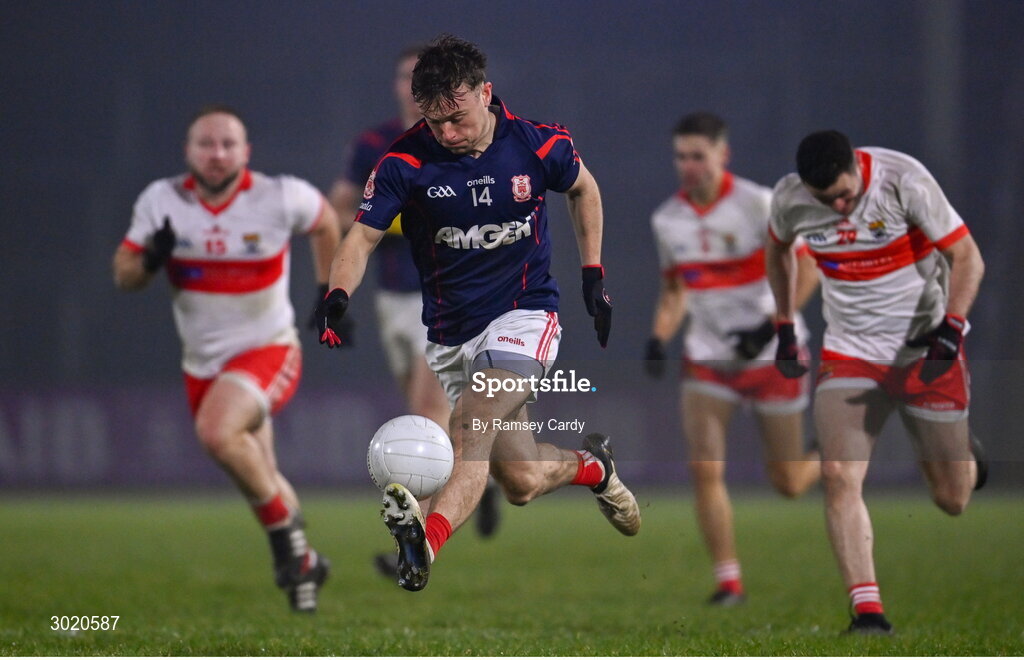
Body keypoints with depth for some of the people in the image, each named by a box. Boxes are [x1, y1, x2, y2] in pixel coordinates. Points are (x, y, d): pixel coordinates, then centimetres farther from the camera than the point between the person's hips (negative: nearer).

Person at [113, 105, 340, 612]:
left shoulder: (280, 197, -13)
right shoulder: (161, 201, -8)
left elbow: (325, 222, 8)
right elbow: (123, 275, -3)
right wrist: (151, 260, -25)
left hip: (268, 351, -5)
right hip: (202, 361, 5)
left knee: (217, 433, -32)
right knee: (258, 475, 17)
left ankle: (285, 531, -12)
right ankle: (303, 562, 40)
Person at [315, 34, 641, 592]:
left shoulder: (538, 146, -8)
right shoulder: (406, 162, -11)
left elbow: (584, 189, 13)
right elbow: (362, 237, -17)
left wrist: (594, 277, 11)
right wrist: (337, 296, -37)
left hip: (523, 316, -2)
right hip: (450, 332, 2)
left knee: (471, 425, -29)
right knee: (520, 481, 5)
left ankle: (428, 537, -51)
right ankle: (591, 466, 39)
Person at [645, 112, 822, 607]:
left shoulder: (760, 205, -14)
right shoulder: (667, 219, 2)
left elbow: (807, 268, -11)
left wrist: (771, 327, -22)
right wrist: (658, 339, -2)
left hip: (772, 357, -4)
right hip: (708, 358, 4)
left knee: (787, 483, 4)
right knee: (705, 470, -12)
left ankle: (832, 464, 40)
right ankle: (728, 580, -1)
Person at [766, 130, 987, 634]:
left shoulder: (903, 181, -20)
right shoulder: (789, 199, -9)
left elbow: (967, 257, -15)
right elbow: (778, 249, 15)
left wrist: (950, 330, -28)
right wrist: (785, 329, 13)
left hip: (924, 350, -2)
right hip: (849, 355, 2)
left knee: (951, 500, 6)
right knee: (838, 475, -19)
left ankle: (964, 457, 43)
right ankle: (866, 610, -15)